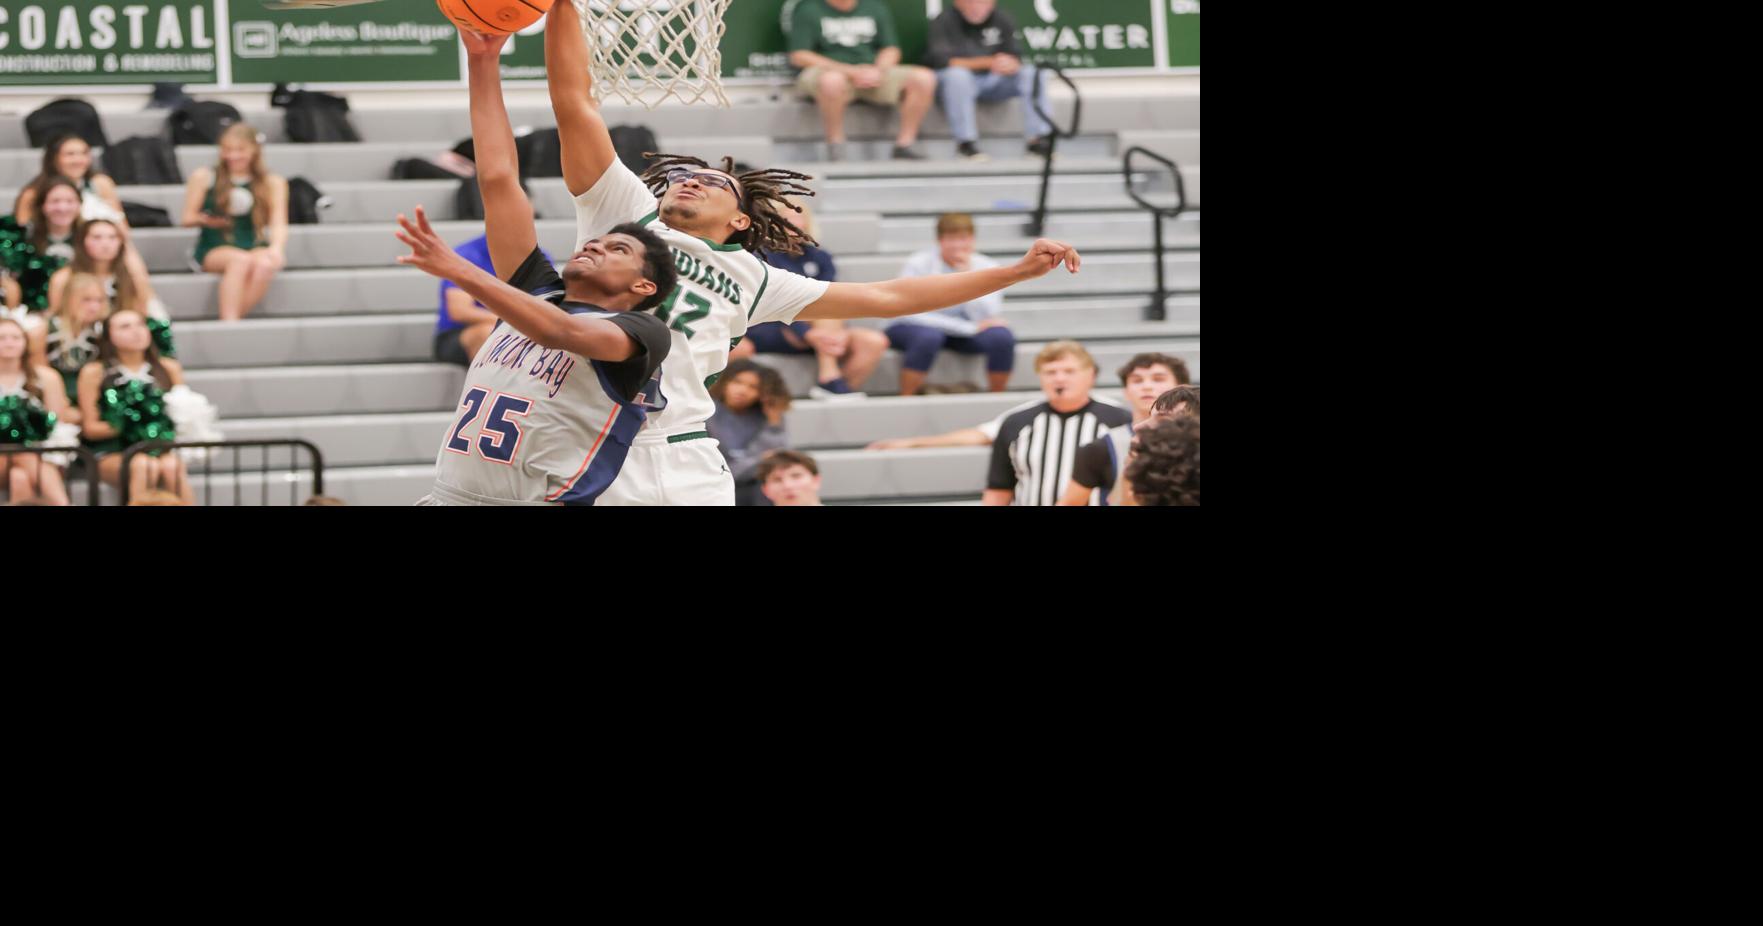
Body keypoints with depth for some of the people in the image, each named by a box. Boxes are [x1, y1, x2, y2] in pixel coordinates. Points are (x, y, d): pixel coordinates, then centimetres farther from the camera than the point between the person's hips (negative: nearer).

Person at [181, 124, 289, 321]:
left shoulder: (273, 183, 11)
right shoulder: (203, 177, 9)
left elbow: (278, 223, 3)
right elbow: (188, 218, 9)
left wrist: (276, 248, -19)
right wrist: (206, 220, -15)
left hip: (256, 247, 1)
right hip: (213, 250, -1)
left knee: (265, 264, -35)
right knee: (241, 260, -36)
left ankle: (231, 323, -38)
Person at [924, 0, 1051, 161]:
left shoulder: (1003, 21, 1)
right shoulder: (944, 21, -12)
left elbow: (1016, 59, -1)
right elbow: (942, 61, -23)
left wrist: (1011, 64, -29)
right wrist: (989, 62, -32)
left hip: (990, 81, 4)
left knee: (1030, 73, -16)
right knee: (957, 74, -37)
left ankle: (1037, 139, -17)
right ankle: (965, 143, -30)